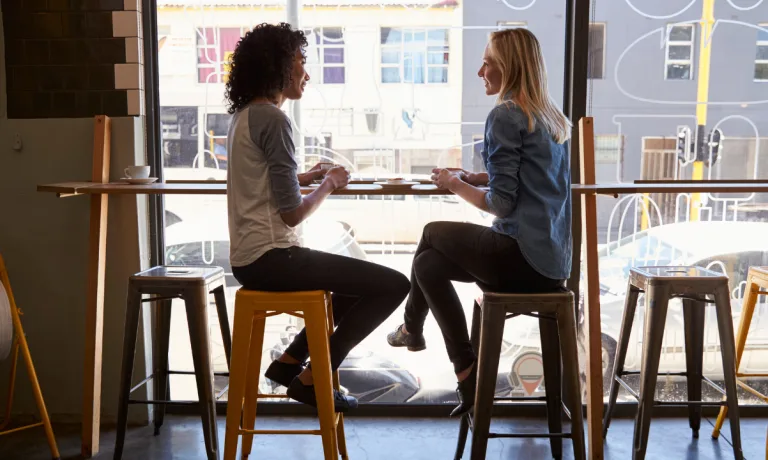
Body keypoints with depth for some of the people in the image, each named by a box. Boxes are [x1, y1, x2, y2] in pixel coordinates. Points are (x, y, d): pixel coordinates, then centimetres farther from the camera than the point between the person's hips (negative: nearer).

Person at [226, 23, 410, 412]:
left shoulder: (245, 114, 13)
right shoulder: (273, 119, -16)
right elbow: (292, 214, -18)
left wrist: (307, 177, 12)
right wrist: (329, 184, -1)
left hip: (249, 257, 10)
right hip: (270, 257, -10)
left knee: (360, 281, 25)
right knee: (393, 285, -9)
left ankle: (291, 360, 20)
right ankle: (312, 377, 2)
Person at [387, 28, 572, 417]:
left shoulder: (505, 116, -13)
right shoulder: (551, 117, 14)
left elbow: (502, 204, -17)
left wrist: (456, 186, 0)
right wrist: (472, 178, 15)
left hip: (524, 257, -8)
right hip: (551, 258, 8)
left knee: (434, 234, 15)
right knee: (429, 263, 13)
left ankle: (412, 328, 35)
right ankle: (466, 371, 16)